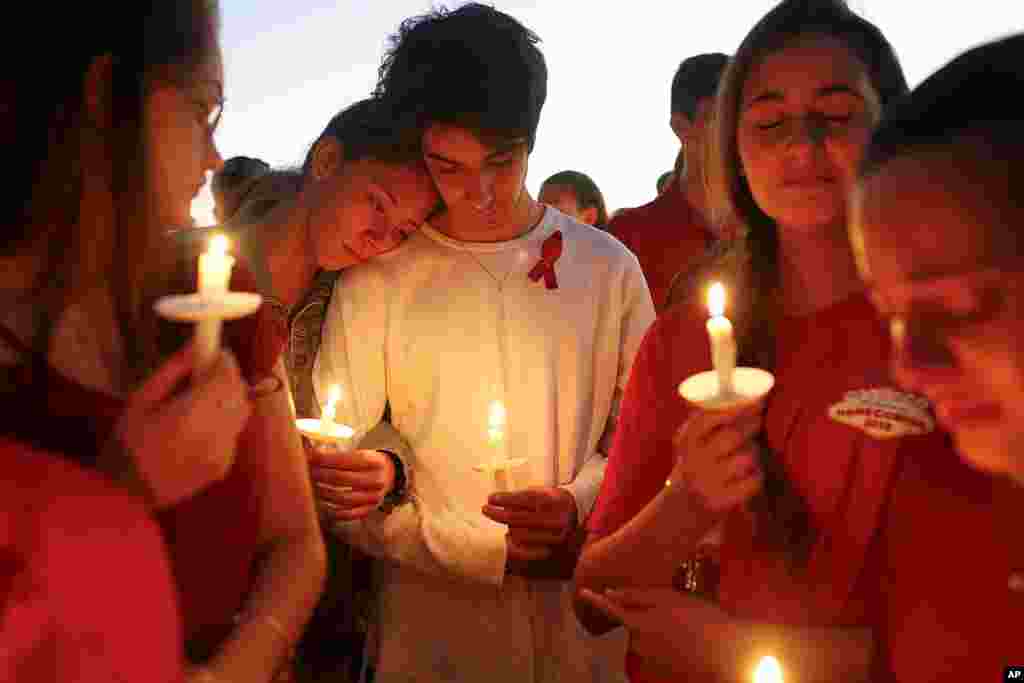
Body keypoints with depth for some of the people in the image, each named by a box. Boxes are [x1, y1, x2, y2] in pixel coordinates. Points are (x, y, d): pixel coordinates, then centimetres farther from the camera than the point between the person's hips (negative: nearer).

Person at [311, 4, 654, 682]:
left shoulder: (609, 268, 0)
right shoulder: (373, 282, -5)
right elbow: (337, 482, -5)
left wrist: (579, 506, -17)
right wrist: (491, 552, -13)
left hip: (587, 622, 1)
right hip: (431, 626, -1)